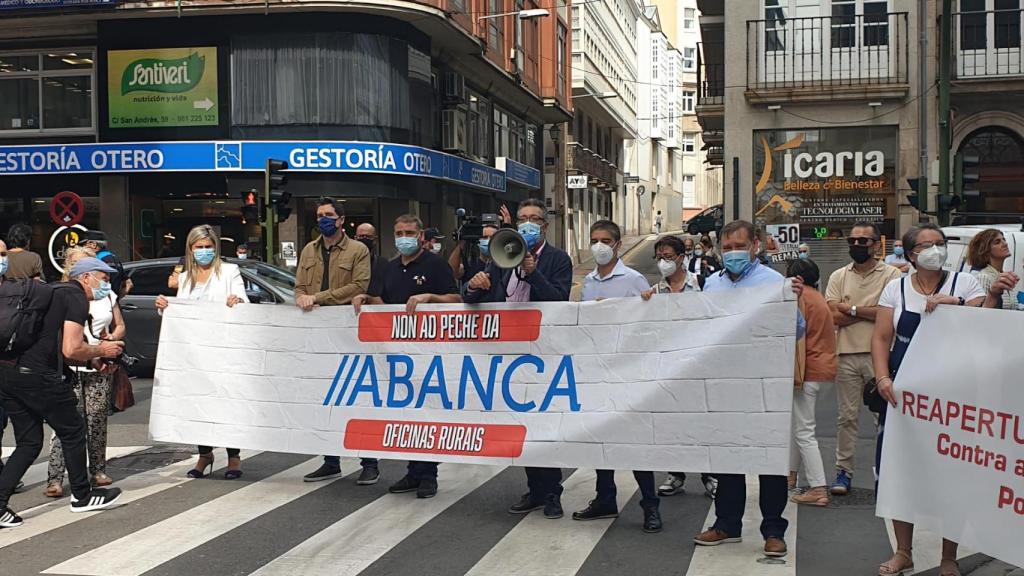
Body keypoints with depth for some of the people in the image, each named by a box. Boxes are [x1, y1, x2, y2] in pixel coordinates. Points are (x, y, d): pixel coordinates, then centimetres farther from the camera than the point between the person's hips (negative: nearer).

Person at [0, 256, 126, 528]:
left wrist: (92, 360, 21)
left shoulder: (54, 291, 23)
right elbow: (71, 350, -13)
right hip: (36, 374, -9)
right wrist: (101, 350, 4)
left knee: (30, 442, 14)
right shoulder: (76, 297, -5)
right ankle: (82, 496, 22)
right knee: (72, 431, 9)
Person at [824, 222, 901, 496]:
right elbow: (834, 317, -2)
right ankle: (844, 470, 14)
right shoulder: (838, 276, 10)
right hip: (846, 355, 3)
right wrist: (871, 312, -6)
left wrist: (853, 309, -7)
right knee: (847, 417, 7)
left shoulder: (891, 275, 1)